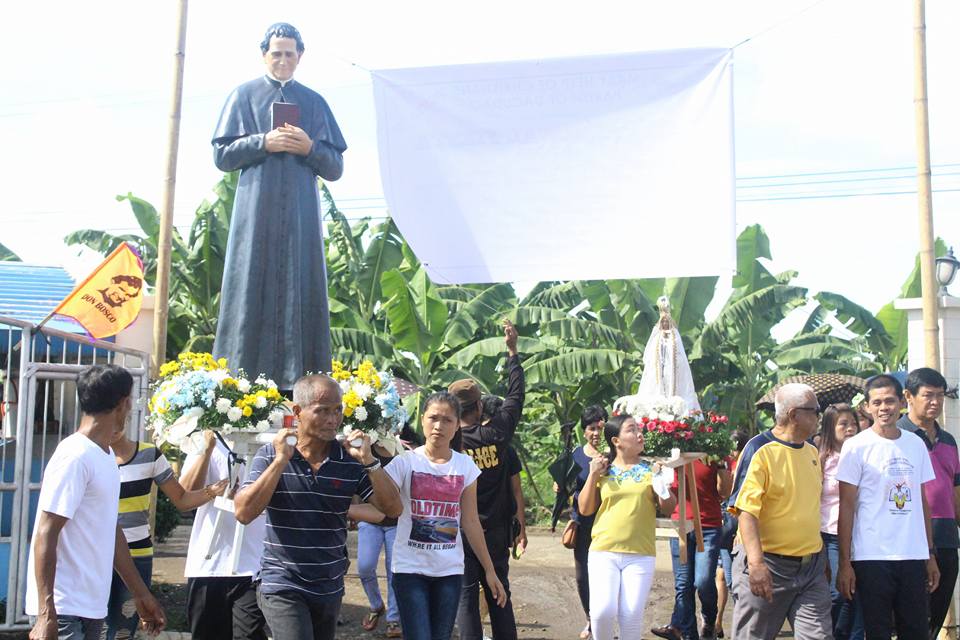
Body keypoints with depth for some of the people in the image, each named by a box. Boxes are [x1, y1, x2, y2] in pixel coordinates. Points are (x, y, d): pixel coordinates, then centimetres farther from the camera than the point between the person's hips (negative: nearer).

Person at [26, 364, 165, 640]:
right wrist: (46, 614, -21)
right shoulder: (75, 457, -16)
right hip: (63, 610, -9)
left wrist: (141, 594, 18)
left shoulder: (105, 455, 10)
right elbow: (45, 536, -19)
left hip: (91, 607, 9)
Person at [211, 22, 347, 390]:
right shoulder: (244, 95, 11)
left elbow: (335, 168, 11)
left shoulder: (316, 103, 15)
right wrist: (264, 142, -10)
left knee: (302, 293, -2)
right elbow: (222, 156, 4)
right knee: (253, 290, -5)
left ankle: (298, 383, -1)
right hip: (257, 211, -2)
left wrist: (309, 147, -8)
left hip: (301, 213, 2)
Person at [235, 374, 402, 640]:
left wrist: (369, 460, -17)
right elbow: (244, 513, -16)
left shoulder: (350, 460, -3)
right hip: (282, 585, -3)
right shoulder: (270, 454, -6)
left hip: (330, 588, 4)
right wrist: (281, 461, -21)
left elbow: (393, 509, -5)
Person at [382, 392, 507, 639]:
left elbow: (470, 522, 8)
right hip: (410, 568, -3)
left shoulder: (465, 465, 3)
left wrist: (489, 570, 8)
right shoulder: (406, 461, -7)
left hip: (450, 570, 3)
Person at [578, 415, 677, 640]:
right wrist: (593, 475, -5)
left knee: (631, 617, -1)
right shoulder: (603, 470, 5)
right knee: (603, 611, -14)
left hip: (641, 555, 0)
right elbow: (585, 509, 5)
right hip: (603, 553, 0)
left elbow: (669, 508, 3)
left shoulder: (650, 469, 4)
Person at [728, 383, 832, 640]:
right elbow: (746, 510, -19)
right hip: (766, 566, -6)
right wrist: (756, 562, -29)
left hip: (811, 567, 6)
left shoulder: (812, 451, 11)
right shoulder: (760, 449, -12)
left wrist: (822, 557, 22)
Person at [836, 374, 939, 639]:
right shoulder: (856, 446, -4)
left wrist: (931, 555, 10)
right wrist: (844, 563, -9)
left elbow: (922, 502, 14)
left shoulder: (916, 444, 9)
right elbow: (847, 507, -5)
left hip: (914, 557, 4)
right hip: (872, 558, -4)